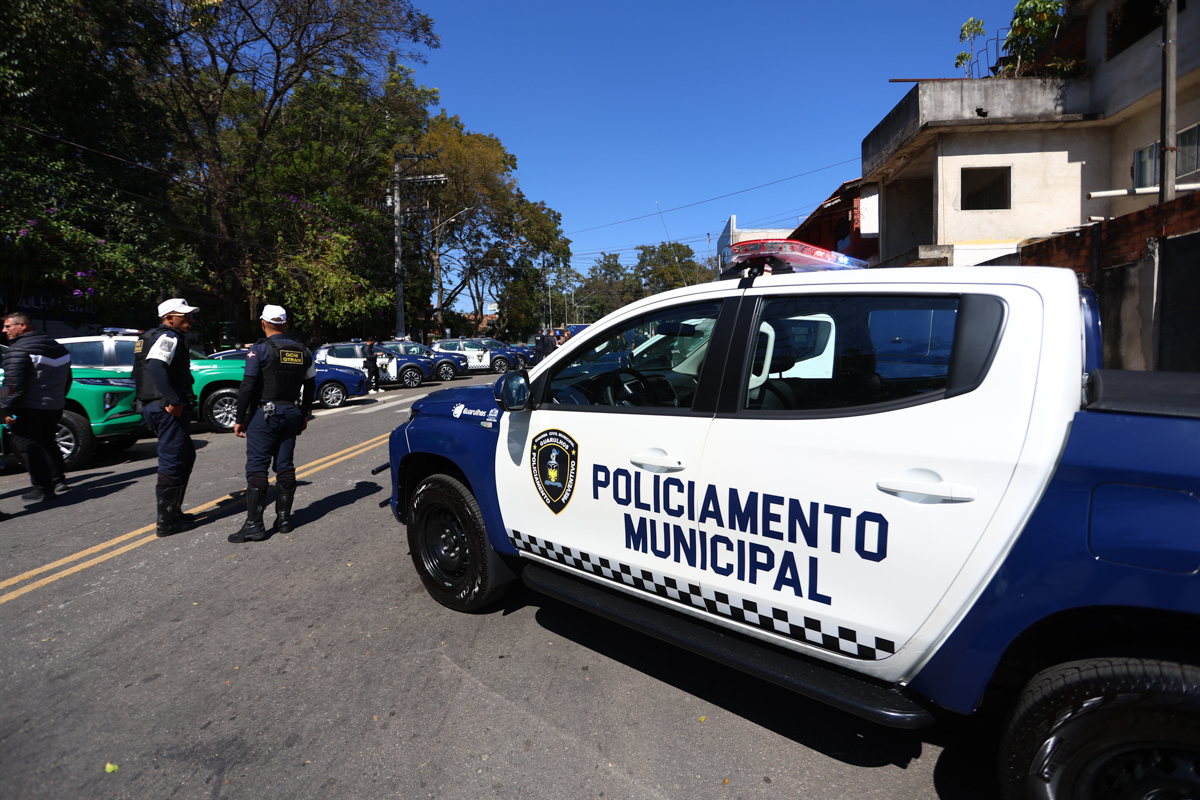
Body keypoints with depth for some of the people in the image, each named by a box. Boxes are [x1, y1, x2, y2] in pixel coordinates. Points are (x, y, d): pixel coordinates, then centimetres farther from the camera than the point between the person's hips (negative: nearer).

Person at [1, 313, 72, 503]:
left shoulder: (18, 350, -13)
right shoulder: (56, 347, 13)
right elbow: (67, 380, 19)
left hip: (28, 409, -8)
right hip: (54, 407, 8)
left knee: (27, 445, -2)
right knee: (48, 443, 20)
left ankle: (42, 488, -3)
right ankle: (58, 481, 22)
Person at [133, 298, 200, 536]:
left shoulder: (150, 337, 21)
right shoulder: (168, 337, -12)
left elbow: (147, 369, 21)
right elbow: (155, 367, -28)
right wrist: (173, 400, -29)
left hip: (153, 407, 11)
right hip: (170, 409, -11)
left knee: (186, 456, 20)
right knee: (172, 463, -4)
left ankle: (173, 510, 27)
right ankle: (167, 521, 3)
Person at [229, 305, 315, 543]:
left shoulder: (260, 349, -9)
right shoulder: (302, 351, 9)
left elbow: (247, 387, -13)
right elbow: (310, 385, 15)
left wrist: (240, 419, -7)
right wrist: (304, 414, 24)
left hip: (264, 415, -5)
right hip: (291, 414, 6)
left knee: (257, 467, -5)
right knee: (285, 465, 10)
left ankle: (254, 524, -7)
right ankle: (284, 518, 13)